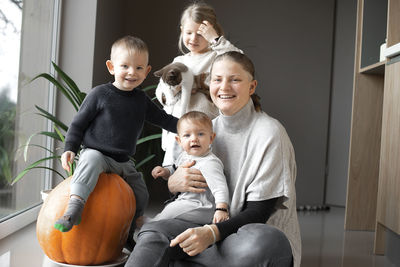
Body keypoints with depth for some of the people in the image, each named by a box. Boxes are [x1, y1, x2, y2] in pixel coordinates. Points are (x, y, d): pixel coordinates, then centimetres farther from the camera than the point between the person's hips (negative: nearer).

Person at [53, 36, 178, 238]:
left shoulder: (141, 100, 6)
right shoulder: (100, 94, -10)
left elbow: (163, 119, 15)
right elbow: (78, 123, -5)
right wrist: (70, 149, -16)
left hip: (123, 162, 6)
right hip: (96, 153, -6)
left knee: (141, 196, 11)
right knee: (91, 160, -40)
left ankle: (127, 235, 34)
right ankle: (74, 207, -42)